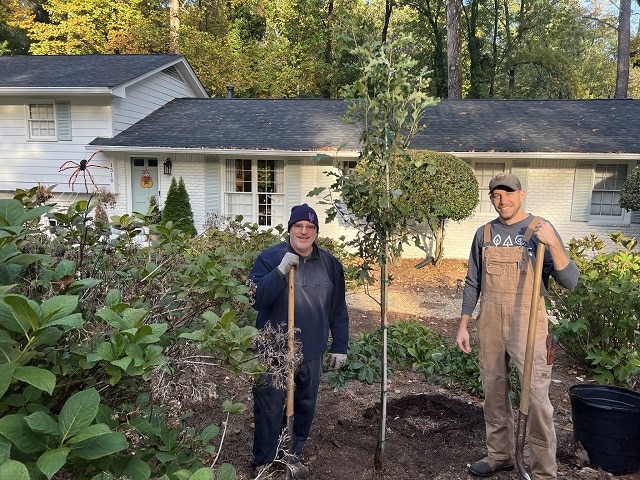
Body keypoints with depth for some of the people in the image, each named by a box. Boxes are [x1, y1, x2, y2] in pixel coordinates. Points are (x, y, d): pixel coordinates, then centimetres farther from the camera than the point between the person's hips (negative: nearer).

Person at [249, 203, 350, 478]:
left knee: (304, 408, 16)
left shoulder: (330, 264, 3)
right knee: (270, 410, 6)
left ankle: (292, 456, 37)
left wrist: (340, 346, 7)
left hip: (312, 353, 4)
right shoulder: (270, 258, -10)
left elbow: (338, 309, 8)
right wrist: (280, 271, -31)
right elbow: (255, 299, -20)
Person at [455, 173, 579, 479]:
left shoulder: (540, 230, -5)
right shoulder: (484, 234, 6)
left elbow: (570, 281, -11)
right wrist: (463, 326, 9)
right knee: (494, 392, 14)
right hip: (489, 324, 4)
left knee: (536, 397, -3)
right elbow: (473, 284, 12)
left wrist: (553, 244, -25)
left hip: (527, 324, -4)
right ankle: (499, 455, 31)